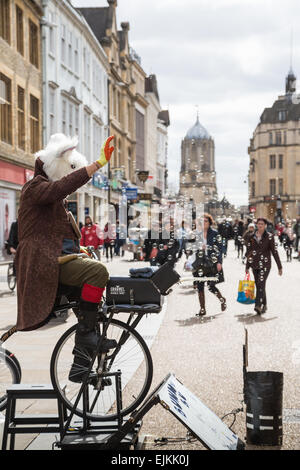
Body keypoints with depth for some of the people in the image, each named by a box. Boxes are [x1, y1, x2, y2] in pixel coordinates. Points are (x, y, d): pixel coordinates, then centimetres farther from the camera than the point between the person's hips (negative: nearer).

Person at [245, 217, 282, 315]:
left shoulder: (269, 236, -2)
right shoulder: (252, 237, 9)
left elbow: (274, 251, -1)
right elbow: (249, 252, 15)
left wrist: (279, 266, 0)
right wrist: (247, 266, 16)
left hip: (265, 264, -4)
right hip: (255, 264, 4)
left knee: (261, 284, -17)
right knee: (258, 285, 7)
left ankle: (258, 305, -27)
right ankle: (264, 305, 20)